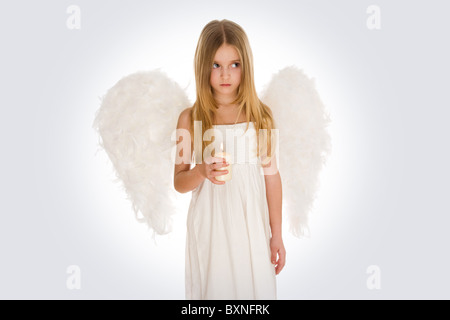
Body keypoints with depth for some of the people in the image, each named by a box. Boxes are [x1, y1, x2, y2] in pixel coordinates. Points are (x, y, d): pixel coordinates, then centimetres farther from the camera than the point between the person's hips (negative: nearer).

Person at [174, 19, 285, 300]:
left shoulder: (261, 115, -1)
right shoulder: (190, 119, -5)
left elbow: (272, 176, 3)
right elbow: (179, 182, 1)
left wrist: (277, 235, 5)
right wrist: (202, 172, -21)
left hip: (252, 224, 1)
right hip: (210, 225, -1)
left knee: (255, 285, 11)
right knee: (213, 286, 10)